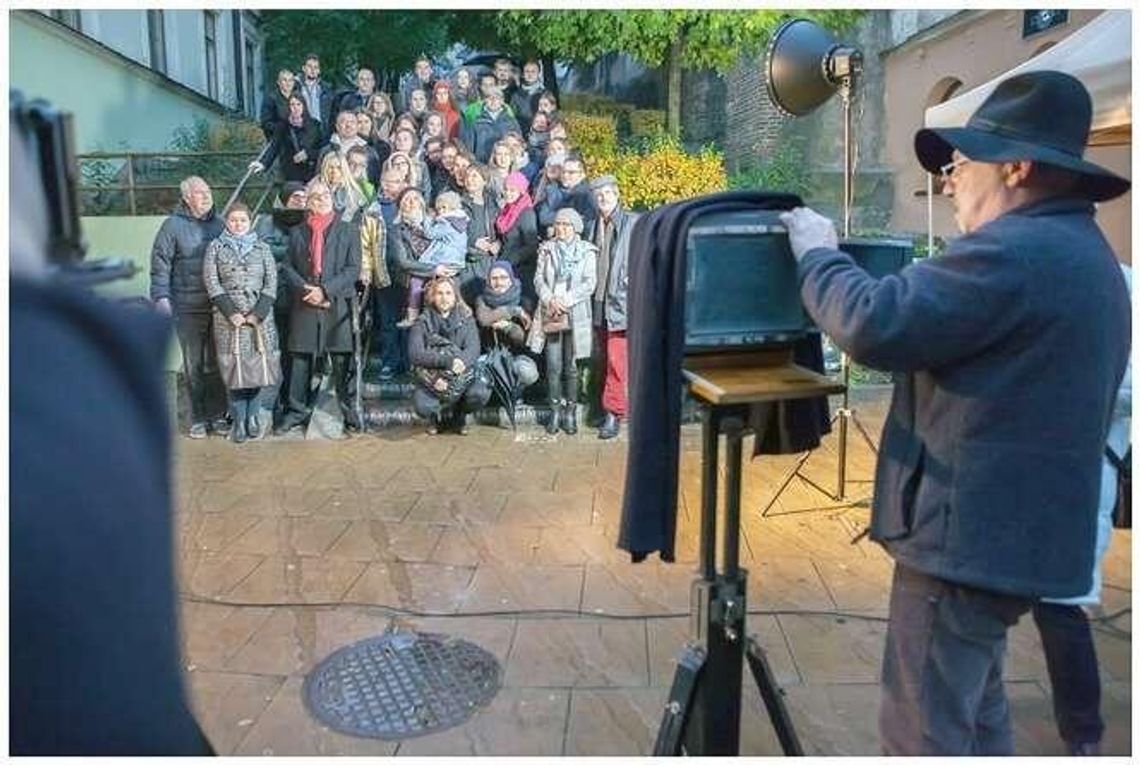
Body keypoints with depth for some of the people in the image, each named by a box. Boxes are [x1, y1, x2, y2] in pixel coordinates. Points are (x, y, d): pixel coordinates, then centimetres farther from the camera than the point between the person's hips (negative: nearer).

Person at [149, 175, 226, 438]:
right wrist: (161, 297, -9)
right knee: (193, 364, 4)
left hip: (219, 306, 3)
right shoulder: (173, 225, 0)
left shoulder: (219, 224, 10)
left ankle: (217, 414, 16)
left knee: (216, 363, 6)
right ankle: (197, 417, 12)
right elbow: (160, 265, -1)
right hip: (188, 307, -2)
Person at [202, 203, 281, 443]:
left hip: (260, 317, 1)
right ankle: (239, 420, 4)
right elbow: (212, 284, 0)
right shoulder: (215, 248, 7)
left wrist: (258, 313, -8)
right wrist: (231, 313, -11)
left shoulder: (262, 248, 10)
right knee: (234, 367, -3)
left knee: (258, 366, 0)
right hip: (229, 318, -1)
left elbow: (271, 283, 4)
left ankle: (252, 415, 14)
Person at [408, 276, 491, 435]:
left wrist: (449, 374, -26)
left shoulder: (466, 319, 4)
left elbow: (473, 349, -10)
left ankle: (458, 416, 6)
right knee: (422, 404, -31)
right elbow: (415, 354, -13)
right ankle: (437, 418, 8)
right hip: (431, 377, -1)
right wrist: (447, 361, -28)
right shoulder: (423, 322, 0)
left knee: (480, 393, -29)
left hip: (460, 377, 1)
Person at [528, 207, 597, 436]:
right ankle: (555, 411, 9)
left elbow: (590, 283, -3)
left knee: (571, 366, 0)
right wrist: (550, 299, -11)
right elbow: (539, 278, 6)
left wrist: (567, 300, -13)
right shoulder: (547, 249, 12)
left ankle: (570, 412, 9)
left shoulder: (587, 251, 5)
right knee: (553, 366, 0)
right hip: (550, 313, 2)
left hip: (576, 314, -2)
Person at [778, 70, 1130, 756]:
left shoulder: (1013, 251, -20)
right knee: (973, 713, 24)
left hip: (971, 536, -11)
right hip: (1018, 531, 11)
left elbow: (875, 325, -24)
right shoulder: (1086, 255, 16)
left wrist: (819, 254, -6)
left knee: (924, 733, 1)